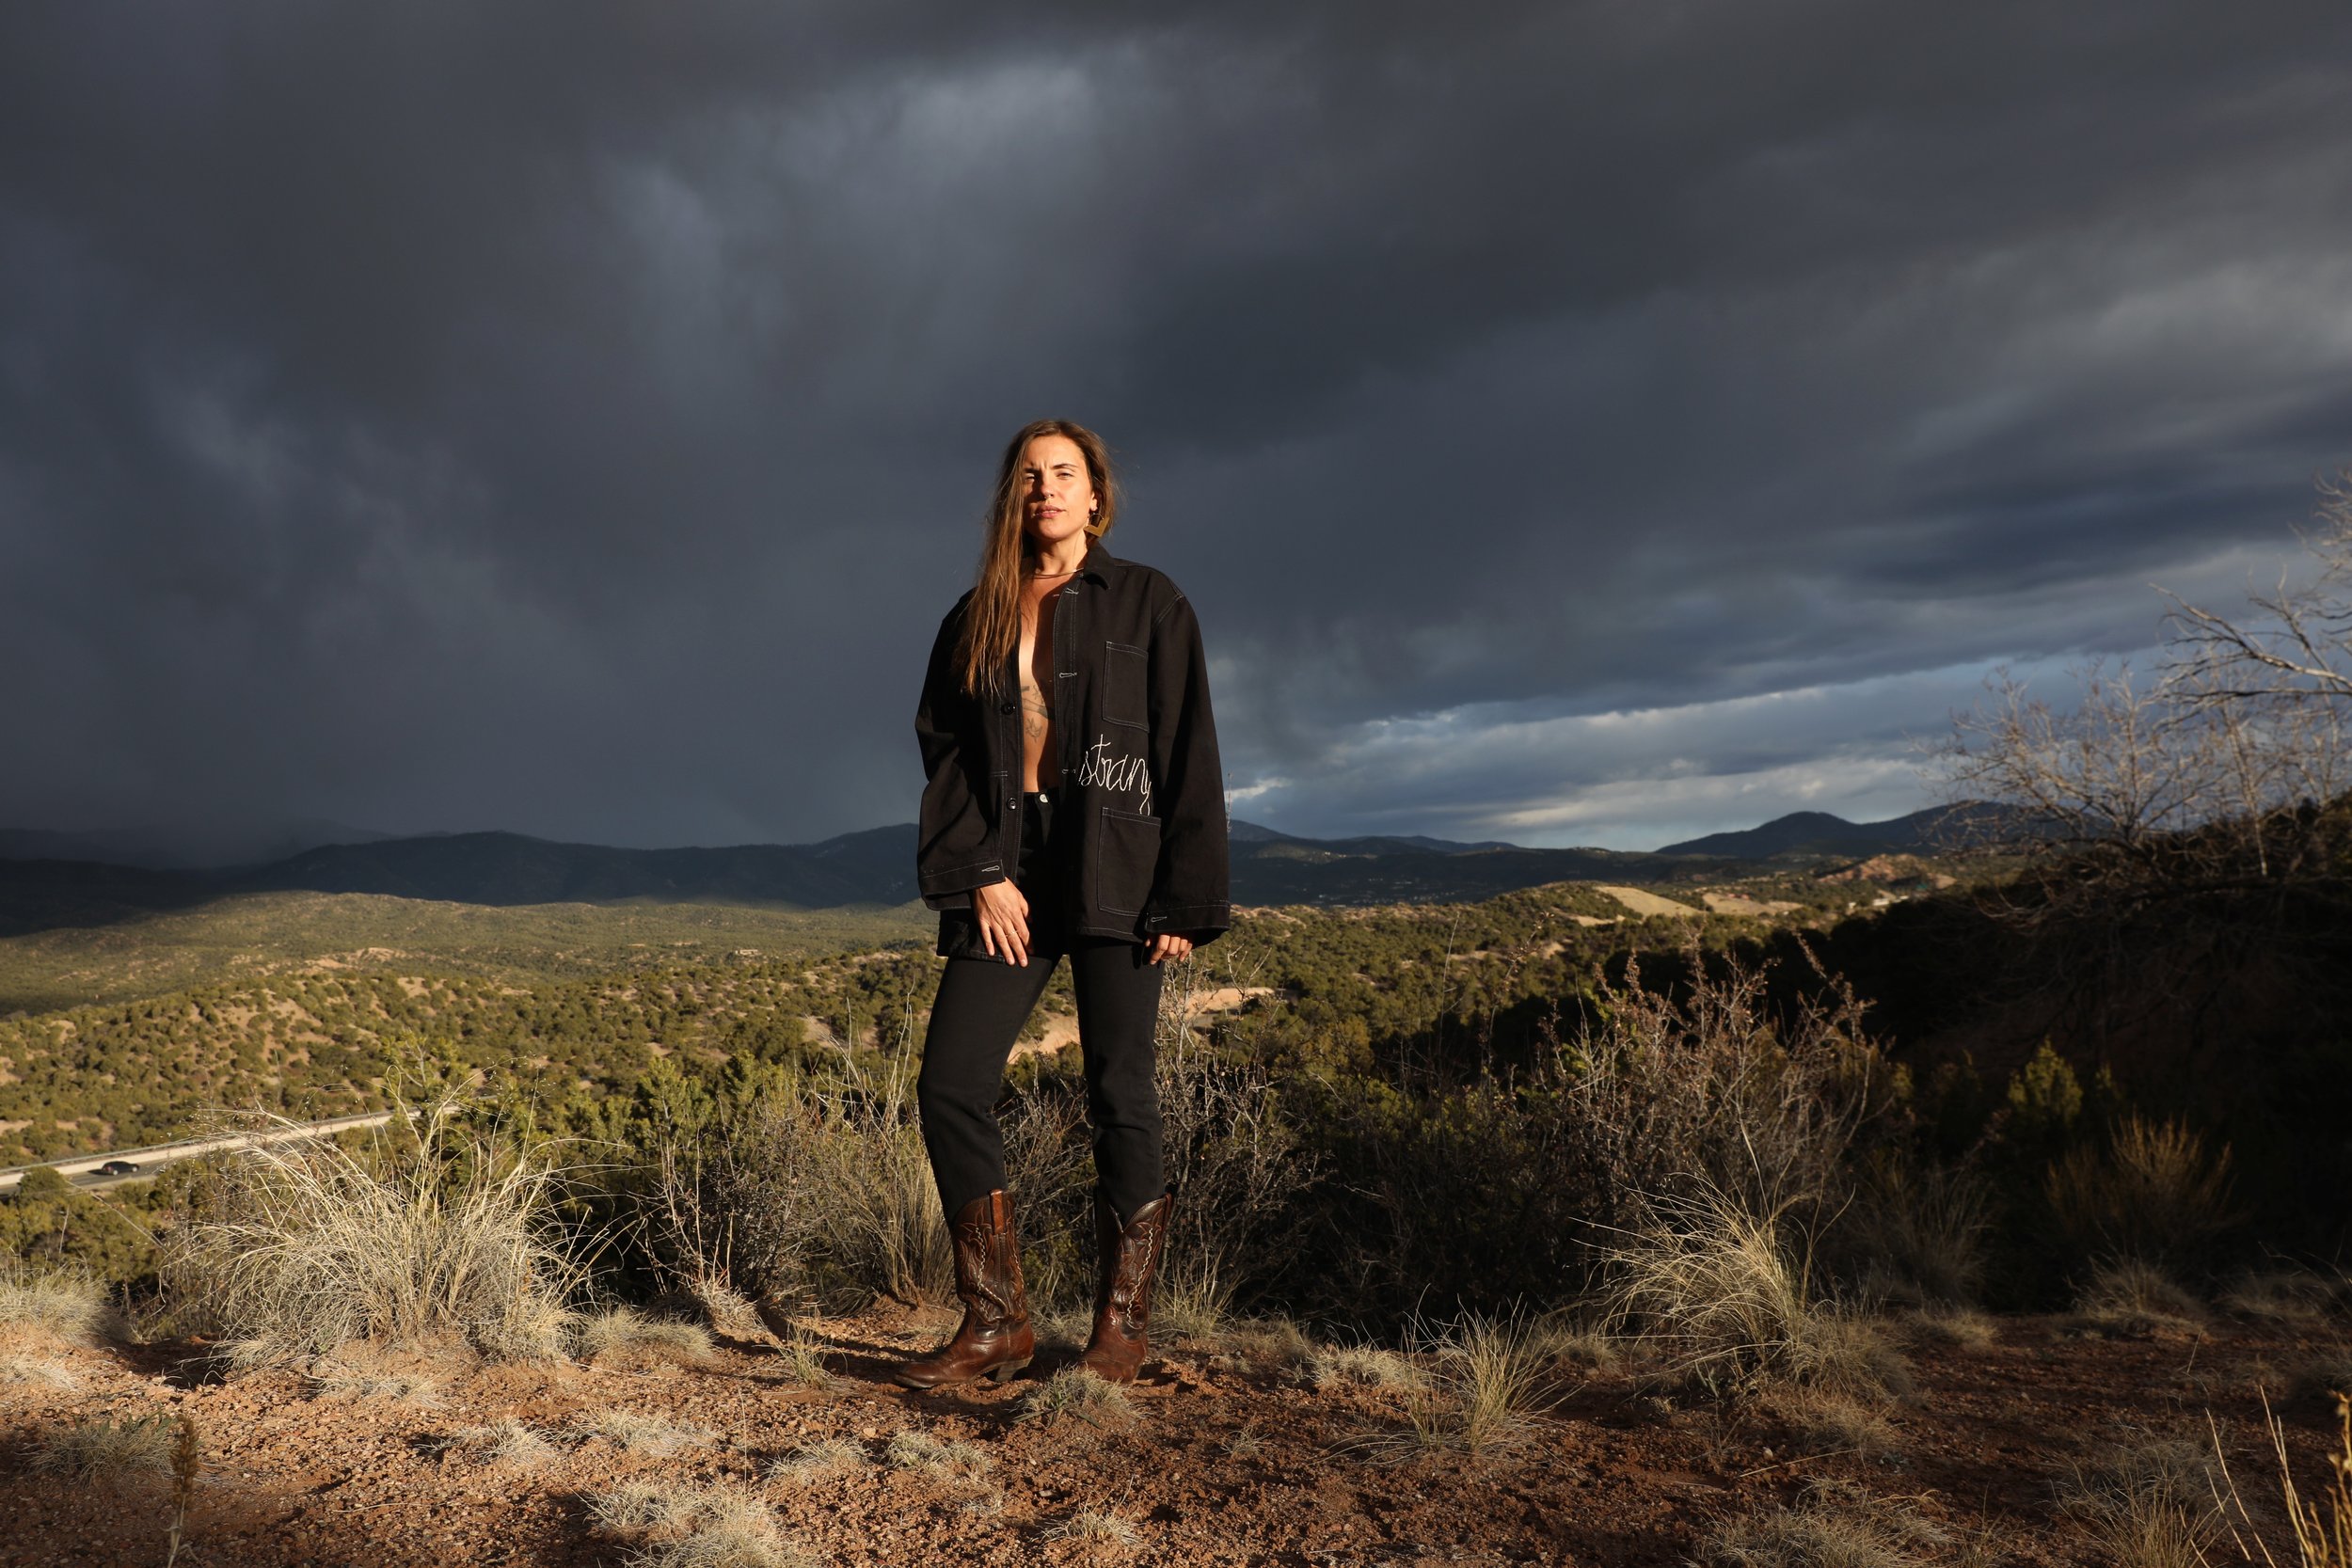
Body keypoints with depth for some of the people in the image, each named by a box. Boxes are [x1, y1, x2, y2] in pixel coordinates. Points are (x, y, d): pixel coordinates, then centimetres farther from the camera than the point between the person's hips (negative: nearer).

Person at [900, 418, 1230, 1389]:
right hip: (1006, 878, 4)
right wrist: (978, 874, -6)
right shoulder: (976, 618, 15)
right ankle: (996, 1322, 8)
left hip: (1115, 877, -4)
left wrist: (1187, 900, -9)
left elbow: (1187, 757, -1)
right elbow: (943, 752, 8)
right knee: (949, 1087, -4)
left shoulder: (1149, 605, 5)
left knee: (1119, 1098, -3)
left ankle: (1121, 1328, 11)